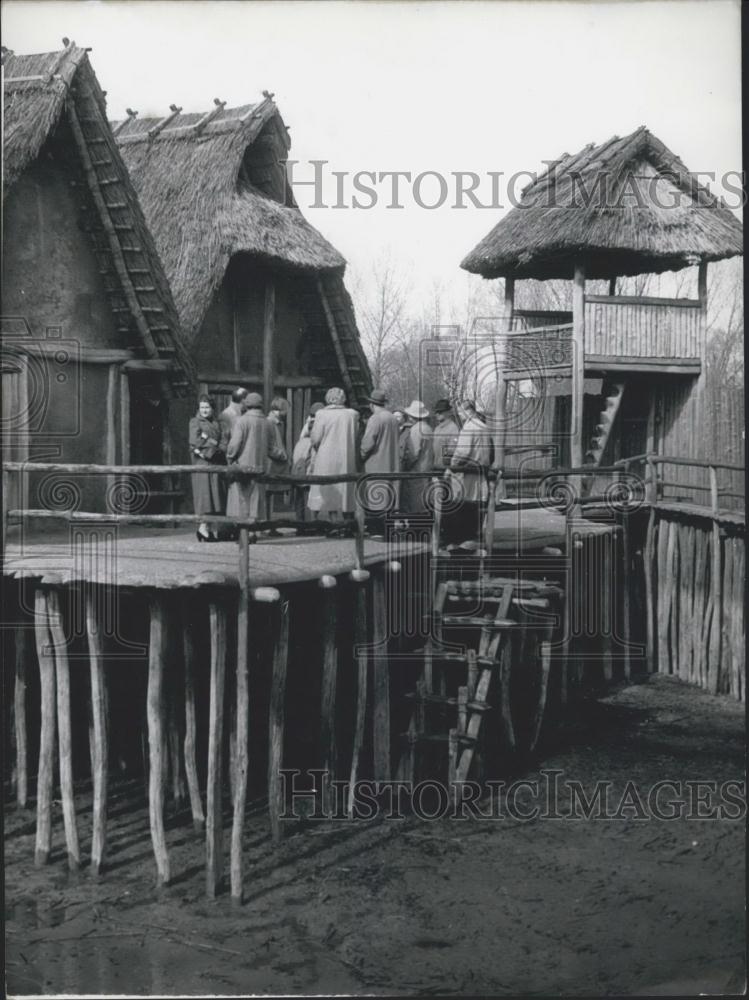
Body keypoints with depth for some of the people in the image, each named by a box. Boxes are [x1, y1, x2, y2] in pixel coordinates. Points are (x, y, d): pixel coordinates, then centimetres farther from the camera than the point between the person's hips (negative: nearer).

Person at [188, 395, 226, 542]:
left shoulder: (216, 423, 19)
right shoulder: (195, 422, 2)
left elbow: (222, 442, 15)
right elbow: (194, 441, -10)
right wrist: (213, 443, -7)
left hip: (215, 461, 6)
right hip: (202, 462, -6)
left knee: (215, 491, 1)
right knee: (204, 491, -11)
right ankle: (202, 525, -12)